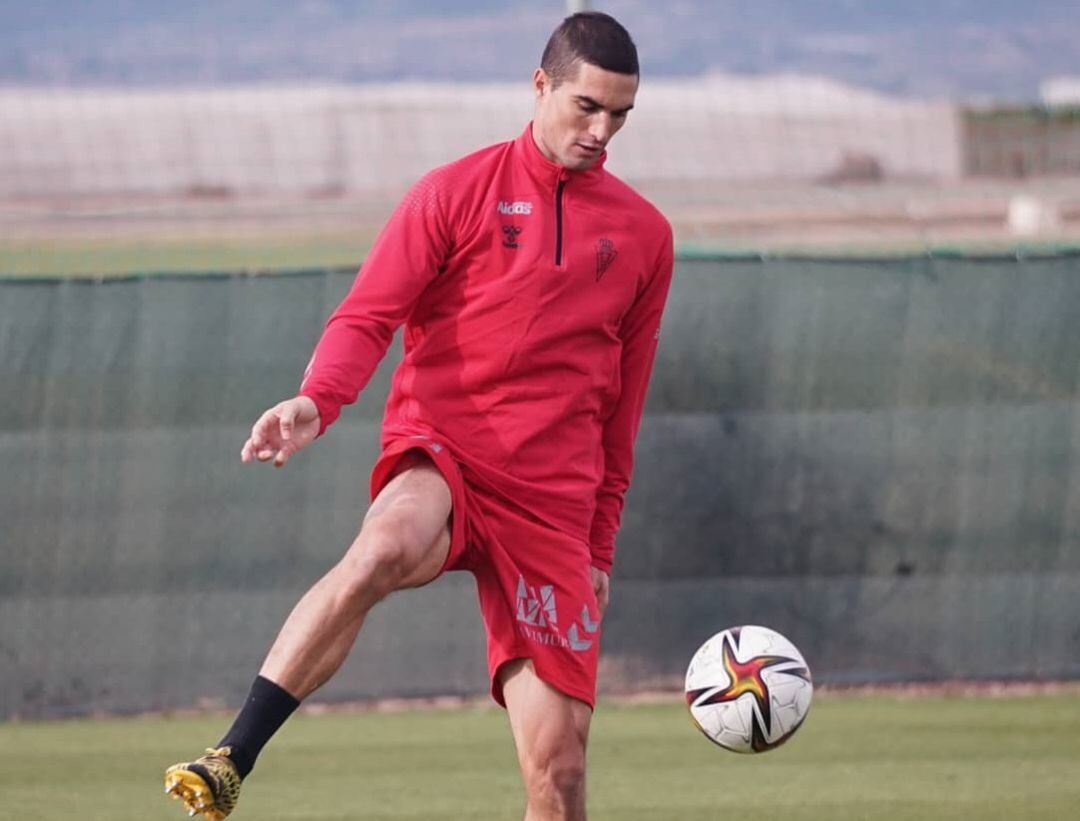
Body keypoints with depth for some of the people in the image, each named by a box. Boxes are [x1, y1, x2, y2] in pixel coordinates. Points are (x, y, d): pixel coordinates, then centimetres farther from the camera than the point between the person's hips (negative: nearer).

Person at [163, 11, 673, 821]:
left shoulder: (643, 234, 14)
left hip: (551, 502, 3)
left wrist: (601, 546, 21)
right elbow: (368, 316, -3)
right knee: (382, 549, -40)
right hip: (440, 452, -3)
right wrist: (317, 402, -23)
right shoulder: (459, 192, 4)